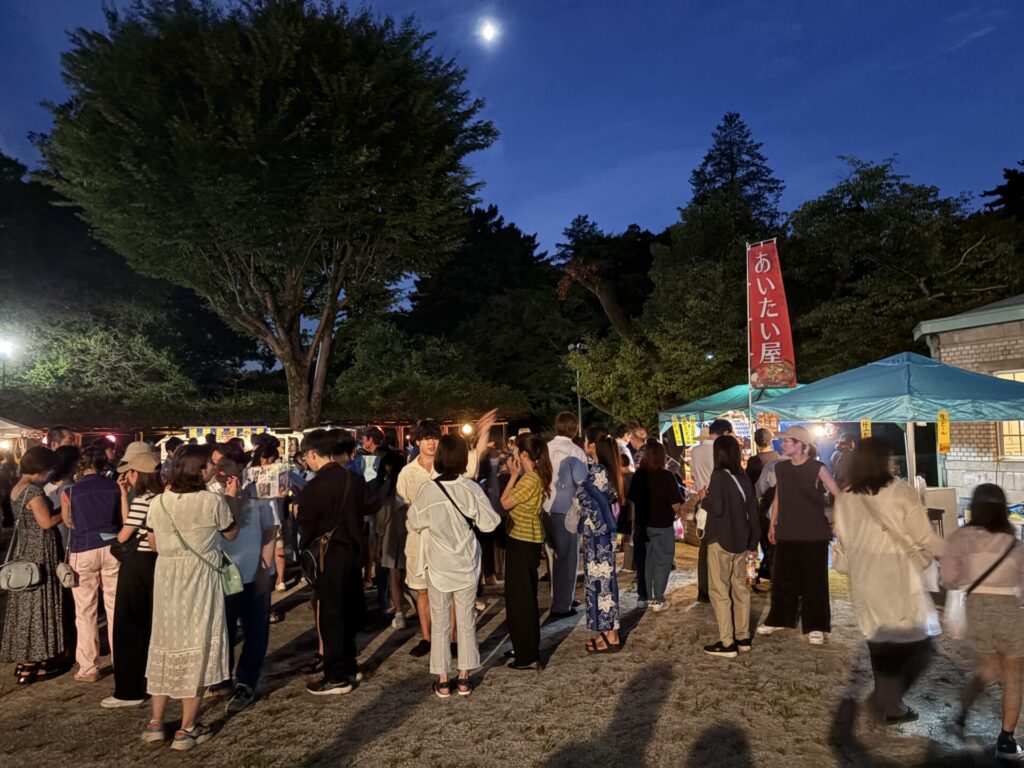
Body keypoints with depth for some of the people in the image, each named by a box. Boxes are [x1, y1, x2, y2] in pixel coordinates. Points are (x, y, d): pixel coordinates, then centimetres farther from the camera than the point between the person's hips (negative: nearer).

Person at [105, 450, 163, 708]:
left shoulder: (140, 500, -20)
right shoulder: (160, 498, 6)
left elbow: (123, 536, -13)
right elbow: (131, 523, 9)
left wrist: (117, 536, 11)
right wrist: (124, 493, 7)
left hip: (136, 564, -9)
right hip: (153, 560, 9)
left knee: (127, 627, 1)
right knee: (148, 623, 19)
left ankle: (129, 691, 7)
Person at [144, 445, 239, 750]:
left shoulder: (159, 502, -1)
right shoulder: (213, 501, -14)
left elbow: (154, 545, 9)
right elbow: (231, 534, 2)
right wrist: (230, 498, 6)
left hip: (166, 577, 5)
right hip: (199, 578, -4)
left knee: (166, 642, 17)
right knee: (197, 645, 5)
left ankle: (156, 723, 24)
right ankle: (187, 729, 11)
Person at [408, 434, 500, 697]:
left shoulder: (428, 491, -14)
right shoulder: (471, 488, -12)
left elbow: (414, 524, -2)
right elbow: (489, 523, -8)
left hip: (438, 566, -1)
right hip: (467, 565, 1)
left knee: (439, 623, 11)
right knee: (466, 621, 14)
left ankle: (442, 680, 17)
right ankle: (464, 678, 20)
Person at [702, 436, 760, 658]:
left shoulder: (719, 475, -15)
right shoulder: (744, 477, 5)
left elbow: (717, 508, -22)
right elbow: (752, 511, 8)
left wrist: (704, 499, -2)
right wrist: (753, 542, 15)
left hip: (721, 540, -7)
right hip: (741, 540, 7)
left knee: (719, 590, -1)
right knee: (740, 588, 15)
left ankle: (727, 643, 0)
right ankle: (743, 637, 22)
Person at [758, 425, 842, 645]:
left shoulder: (817, 468, -9)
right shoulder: (780, 468, 5)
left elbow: (838, 495, -6)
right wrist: (772, 524, 12)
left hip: (814, 532, -4)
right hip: (787, 532, 4)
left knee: (814, 579, 3)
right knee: (783, 577, 11)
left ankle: (815, 626, 13)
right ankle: (777, 619, 25)